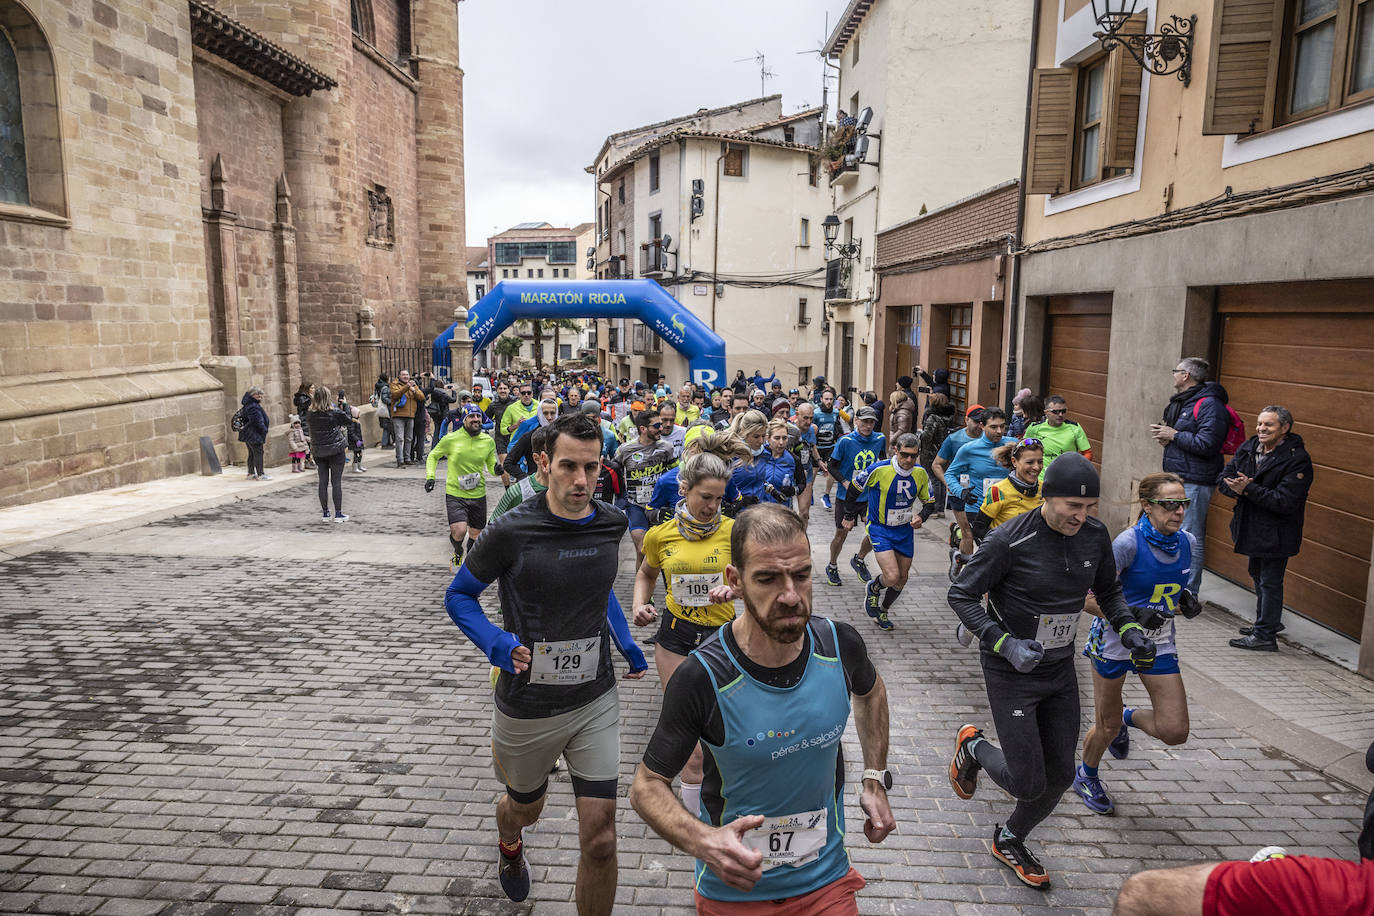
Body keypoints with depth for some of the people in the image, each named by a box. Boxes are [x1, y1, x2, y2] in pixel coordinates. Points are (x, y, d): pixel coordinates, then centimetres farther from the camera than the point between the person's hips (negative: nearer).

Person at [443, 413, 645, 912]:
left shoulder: (612, 524, -5)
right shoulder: (510, 532, -19)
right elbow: (458, 595, -4)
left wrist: (624, 640, 8)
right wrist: (499, 645, -20)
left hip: (596, 702, 2)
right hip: (528, 707, -2)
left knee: (600, 840, 0)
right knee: (525, 807, 25)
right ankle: (509, 844, 63)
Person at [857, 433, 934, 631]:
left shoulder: (920, 473, -7)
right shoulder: (879, 470, -20)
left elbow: (929, 502, 7)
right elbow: (856, 487, -4)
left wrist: (921, 517, -14)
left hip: (905, 530, 5)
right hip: (880, 529, -5)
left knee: (902, 579, 12)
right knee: (892, 577, -18)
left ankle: (883, 611, 38)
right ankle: (873, 589, 18)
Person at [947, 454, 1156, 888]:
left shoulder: (1095, 535, -4)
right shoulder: (1010, 540, -23)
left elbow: (1108, 591, 14)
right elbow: (961, 595, -16)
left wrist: (1130, 631, -4)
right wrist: (1004, 644, -27)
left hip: (1061, 670, 6)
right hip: (1011, 673, -6)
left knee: (1060, 774, 13)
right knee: (1028, 783, -5)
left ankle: (1010, 841, 40)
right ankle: (973, 746, 28)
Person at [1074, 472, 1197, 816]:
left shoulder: (1186, 542, -3)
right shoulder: (1128, 543, -22)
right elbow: (1090, 599, -20)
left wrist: (1185, 599, -5)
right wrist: (1131, 614, -32)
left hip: (1159, 644, 5)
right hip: (1115, 642, -5)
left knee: (1175, 732, -1)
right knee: (1107, 727, 10)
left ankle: (1128, 718, 32)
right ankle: (1086, 777, 40)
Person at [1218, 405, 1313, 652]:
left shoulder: (1297, 460, -18)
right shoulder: (1248, 448, 2)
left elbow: (1285, 502, -26)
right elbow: (1223, 478, 1)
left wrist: (1249, 489, -28)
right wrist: (1237, 488, -20)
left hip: (1276, 535, -8)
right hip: (1251, 528, 8)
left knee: (1270, 582, 1)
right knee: (1258, 576, 22)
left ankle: (1265, 635, 11)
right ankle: (1269, 621, 41)